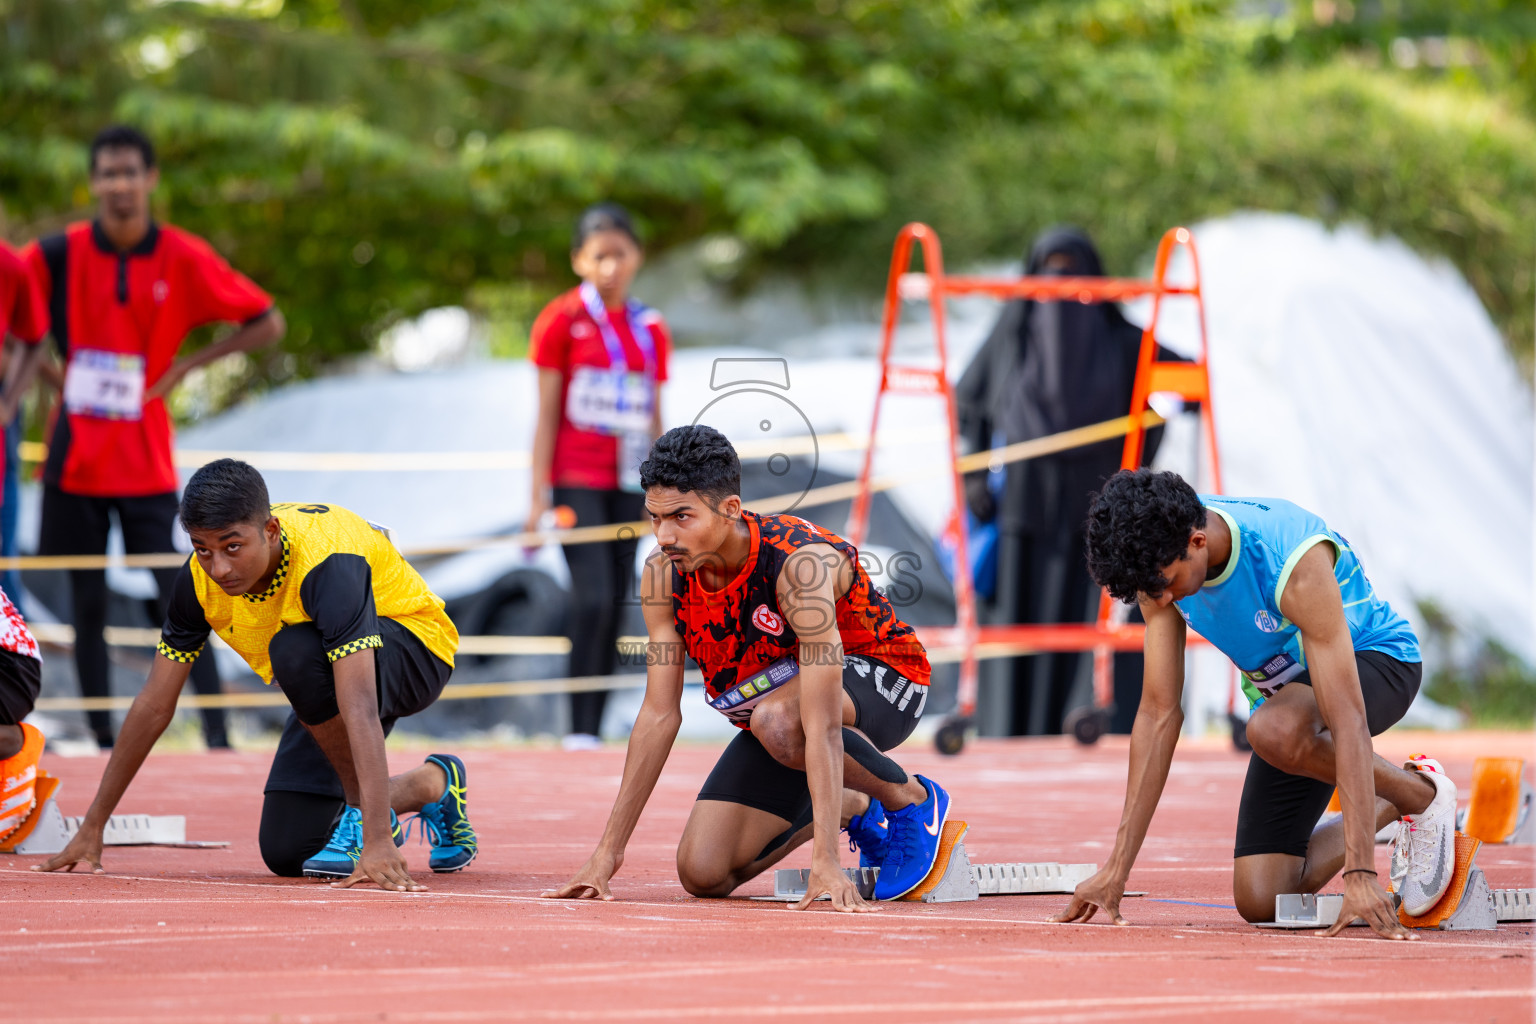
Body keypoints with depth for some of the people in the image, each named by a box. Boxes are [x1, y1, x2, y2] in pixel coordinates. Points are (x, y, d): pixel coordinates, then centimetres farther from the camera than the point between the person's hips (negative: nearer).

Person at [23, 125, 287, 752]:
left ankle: (217, 732, -4)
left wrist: (184, 366, -4)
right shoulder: (60, 253, -2)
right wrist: (51, 372, -1)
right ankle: (102, 740, 11)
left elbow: (267, 323, 2)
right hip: (75, 459, 1)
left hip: (146, 463, -1)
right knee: (87, 602, 5)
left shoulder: (185, 259, -4)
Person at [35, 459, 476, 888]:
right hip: (322, 684, 6)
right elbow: (154, 705, -10)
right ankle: (432, 786, 20)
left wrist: (378, 843, -57)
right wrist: (92, 829, -9)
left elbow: (361, 709, -48)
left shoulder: (327, 563, -39)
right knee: (285, 851, -4)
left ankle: (369, 823, -18)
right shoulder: (200, 578, -20)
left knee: (295, 650, -36)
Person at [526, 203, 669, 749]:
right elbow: (547, 414, -2)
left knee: (615, 607, 3)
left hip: (627, 484, 5)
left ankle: (595, 730, 8)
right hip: (577, 480, -5)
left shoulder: (651, 330, 10)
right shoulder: (561, 320, -2)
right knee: (593, 600, -17)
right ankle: (579, 731, -15)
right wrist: (539, 496, -7)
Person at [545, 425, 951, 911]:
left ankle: (913, 799, -11)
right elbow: (659, 713, -11)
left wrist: (825, 861, -45)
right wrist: (609, 851, -14)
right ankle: (857, 811, 18)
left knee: (776, 721, -40)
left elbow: (821, 725, -40)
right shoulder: (663, 576, -17)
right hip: (773, 697, 6)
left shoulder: (800, 564, -36)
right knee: (703, 873, -8)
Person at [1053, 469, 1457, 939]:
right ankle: (1388, 808, 17)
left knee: (1274, 732, -40)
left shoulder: (1296, 565, -36)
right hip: (1288, 685, 6)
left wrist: (1360, 873, -44)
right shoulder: (1161, 562, -18)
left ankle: (1420, 792, -13)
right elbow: (1159, 713, -13)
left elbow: (1348, 722, -39)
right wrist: (1117, 870, -15)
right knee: (1261, 900, -7)